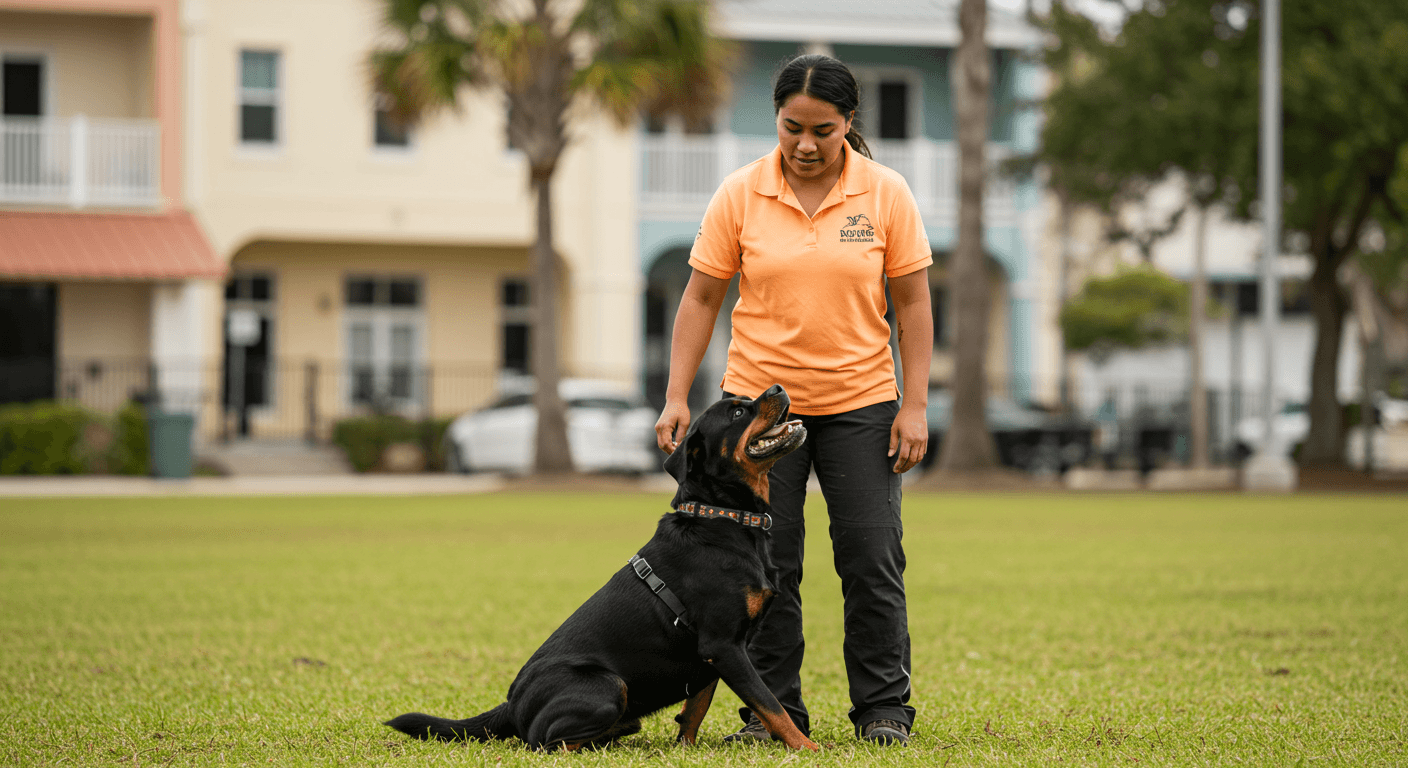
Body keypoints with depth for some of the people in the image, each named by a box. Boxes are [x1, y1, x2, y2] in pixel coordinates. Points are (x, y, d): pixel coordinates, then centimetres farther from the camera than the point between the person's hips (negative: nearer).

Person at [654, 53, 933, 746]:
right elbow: (701, 299, 1)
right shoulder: (740, 194, -3)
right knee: (766, 564, 2)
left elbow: (912, 302, 0)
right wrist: (676, 397, -5)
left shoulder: (886, 193, -3)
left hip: (860, 403, 0)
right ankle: (772, 709, 10)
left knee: (872, 560, -1)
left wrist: (915, 406, -5)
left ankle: (884, 708, 8)